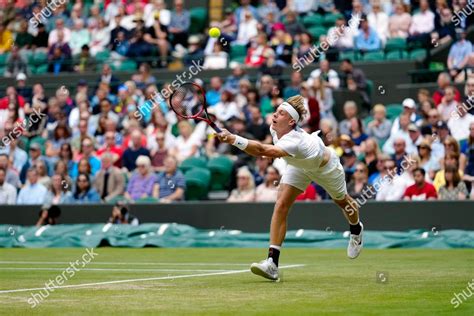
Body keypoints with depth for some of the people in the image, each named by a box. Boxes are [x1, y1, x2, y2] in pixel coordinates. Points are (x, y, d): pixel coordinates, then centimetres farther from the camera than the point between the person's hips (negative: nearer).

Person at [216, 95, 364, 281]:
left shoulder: (293, 142, -49)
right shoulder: (275, 129, -28)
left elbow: (261, 150, -66)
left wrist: (233, 139, -76)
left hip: (325, 167, -5)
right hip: (300, 166, 5)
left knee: (342, 201, 24)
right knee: (281, 206, -16)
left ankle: (356, 230, 60)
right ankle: (272, 263, -21)